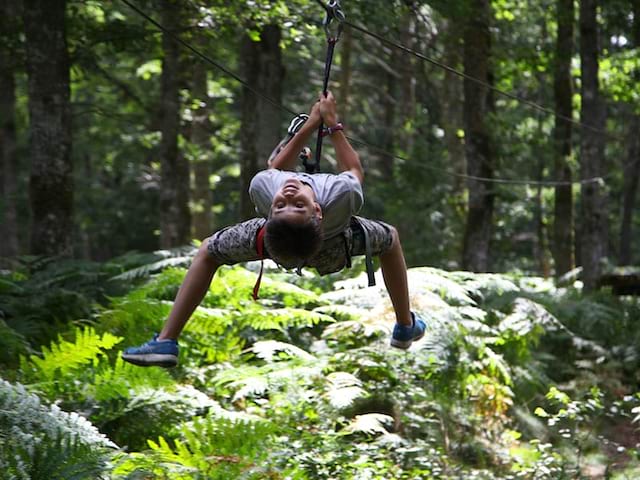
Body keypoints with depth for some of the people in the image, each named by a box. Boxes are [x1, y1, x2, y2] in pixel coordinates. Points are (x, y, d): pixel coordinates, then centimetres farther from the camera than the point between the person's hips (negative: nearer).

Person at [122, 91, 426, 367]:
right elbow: (355, 170, -21)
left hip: (279, 242, 0)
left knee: (208, 251, 21)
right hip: (335, 247, 0)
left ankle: (166, 341, 10)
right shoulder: (343, 197, -49)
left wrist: (310, 125, -11)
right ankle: (406, 328, 39)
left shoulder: (262, 189, -45)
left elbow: (274, 169, -17)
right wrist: (332, 124, -15)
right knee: (390, 238, 29)